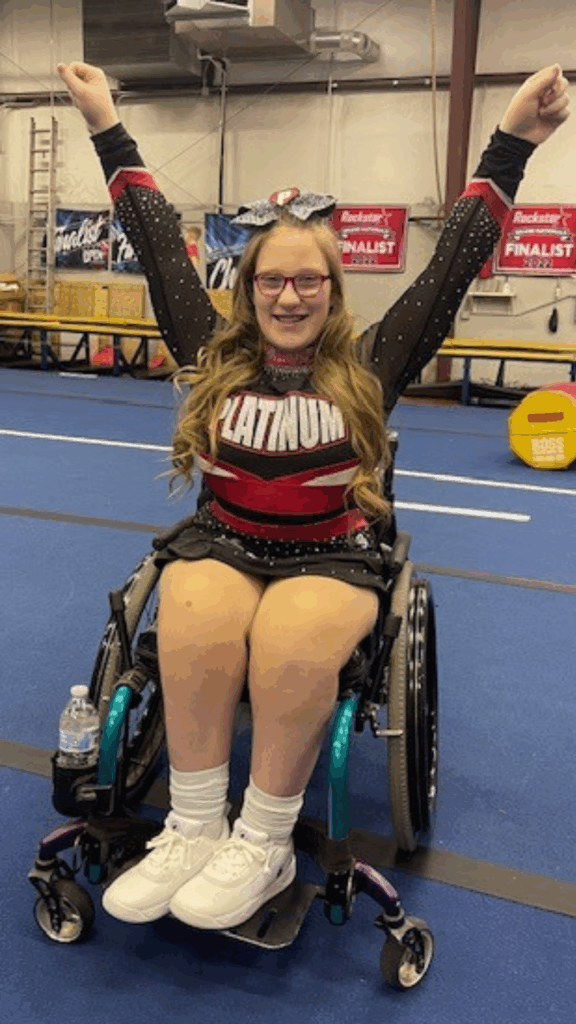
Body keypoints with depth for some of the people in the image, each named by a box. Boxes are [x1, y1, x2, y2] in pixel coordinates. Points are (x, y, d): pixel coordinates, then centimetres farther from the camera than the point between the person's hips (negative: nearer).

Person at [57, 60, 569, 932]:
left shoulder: (367, 368, 2)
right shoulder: (214, 359, 6)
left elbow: (453, 265, 1)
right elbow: (160, 249, 8)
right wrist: (107, 128, 11)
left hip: (334, 556, -1)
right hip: (222, 544, 2)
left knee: (291, 646, -34)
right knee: (195, 628, -32)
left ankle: (264, 843, -13)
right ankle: (194, 829, -14)